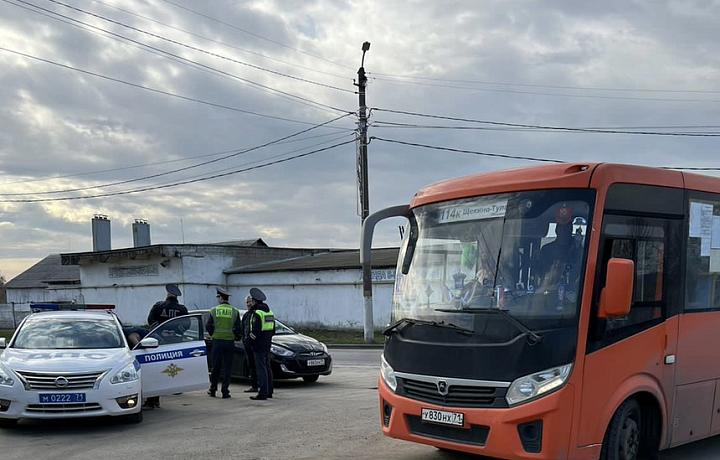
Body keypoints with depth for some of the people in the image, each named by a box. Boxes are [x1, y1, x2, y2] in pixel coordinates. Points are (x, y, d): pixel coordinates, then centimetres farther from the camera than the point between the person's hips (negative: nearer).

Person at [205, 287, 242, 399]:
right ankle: (225, 391, 2)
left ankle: (213, 390, 19)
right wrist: (236, 336, 17)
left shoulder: (214, 310, -1)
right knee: (227, 368, 4)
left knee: (216, 367, 11)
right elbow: (239, 329, -3)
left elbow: (208, 327, 0)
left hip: (217, 341, 1)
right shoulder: (235, 311, -2)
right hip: (229, 342, 0)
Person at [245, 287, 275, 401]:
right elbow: (273, 330, 18)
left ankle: (263, 393, -9)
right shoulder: (269, 312, 14)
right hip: (267, 345, 9)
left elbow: (255, 331, -21)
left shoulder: (257, 313, -15)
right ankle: (269, 391, 19)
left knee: (261, 369, -8)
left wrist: (248, 340, -9)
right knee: (267, 368, 14)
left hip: (259, 345, -9)